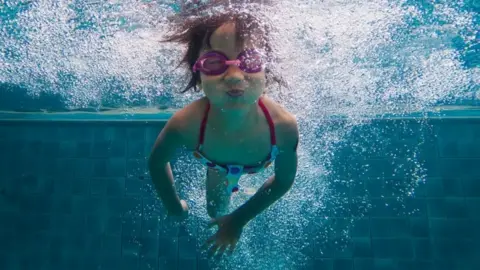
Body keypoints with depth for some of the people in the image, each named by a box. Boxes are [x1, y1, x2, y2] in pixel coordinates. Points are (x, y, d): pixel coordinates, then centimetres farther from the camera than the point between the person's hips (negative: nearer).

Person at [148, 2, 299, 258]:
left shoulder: (283, 126, -45)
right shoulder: (186, 124, -46)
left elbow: (284, 179, -22)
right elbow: (156, 162, -22)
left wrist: (240, 218, -14)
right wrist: (174, 205, -7)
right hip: (219, 163, 0)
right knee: (216, 210, 25)